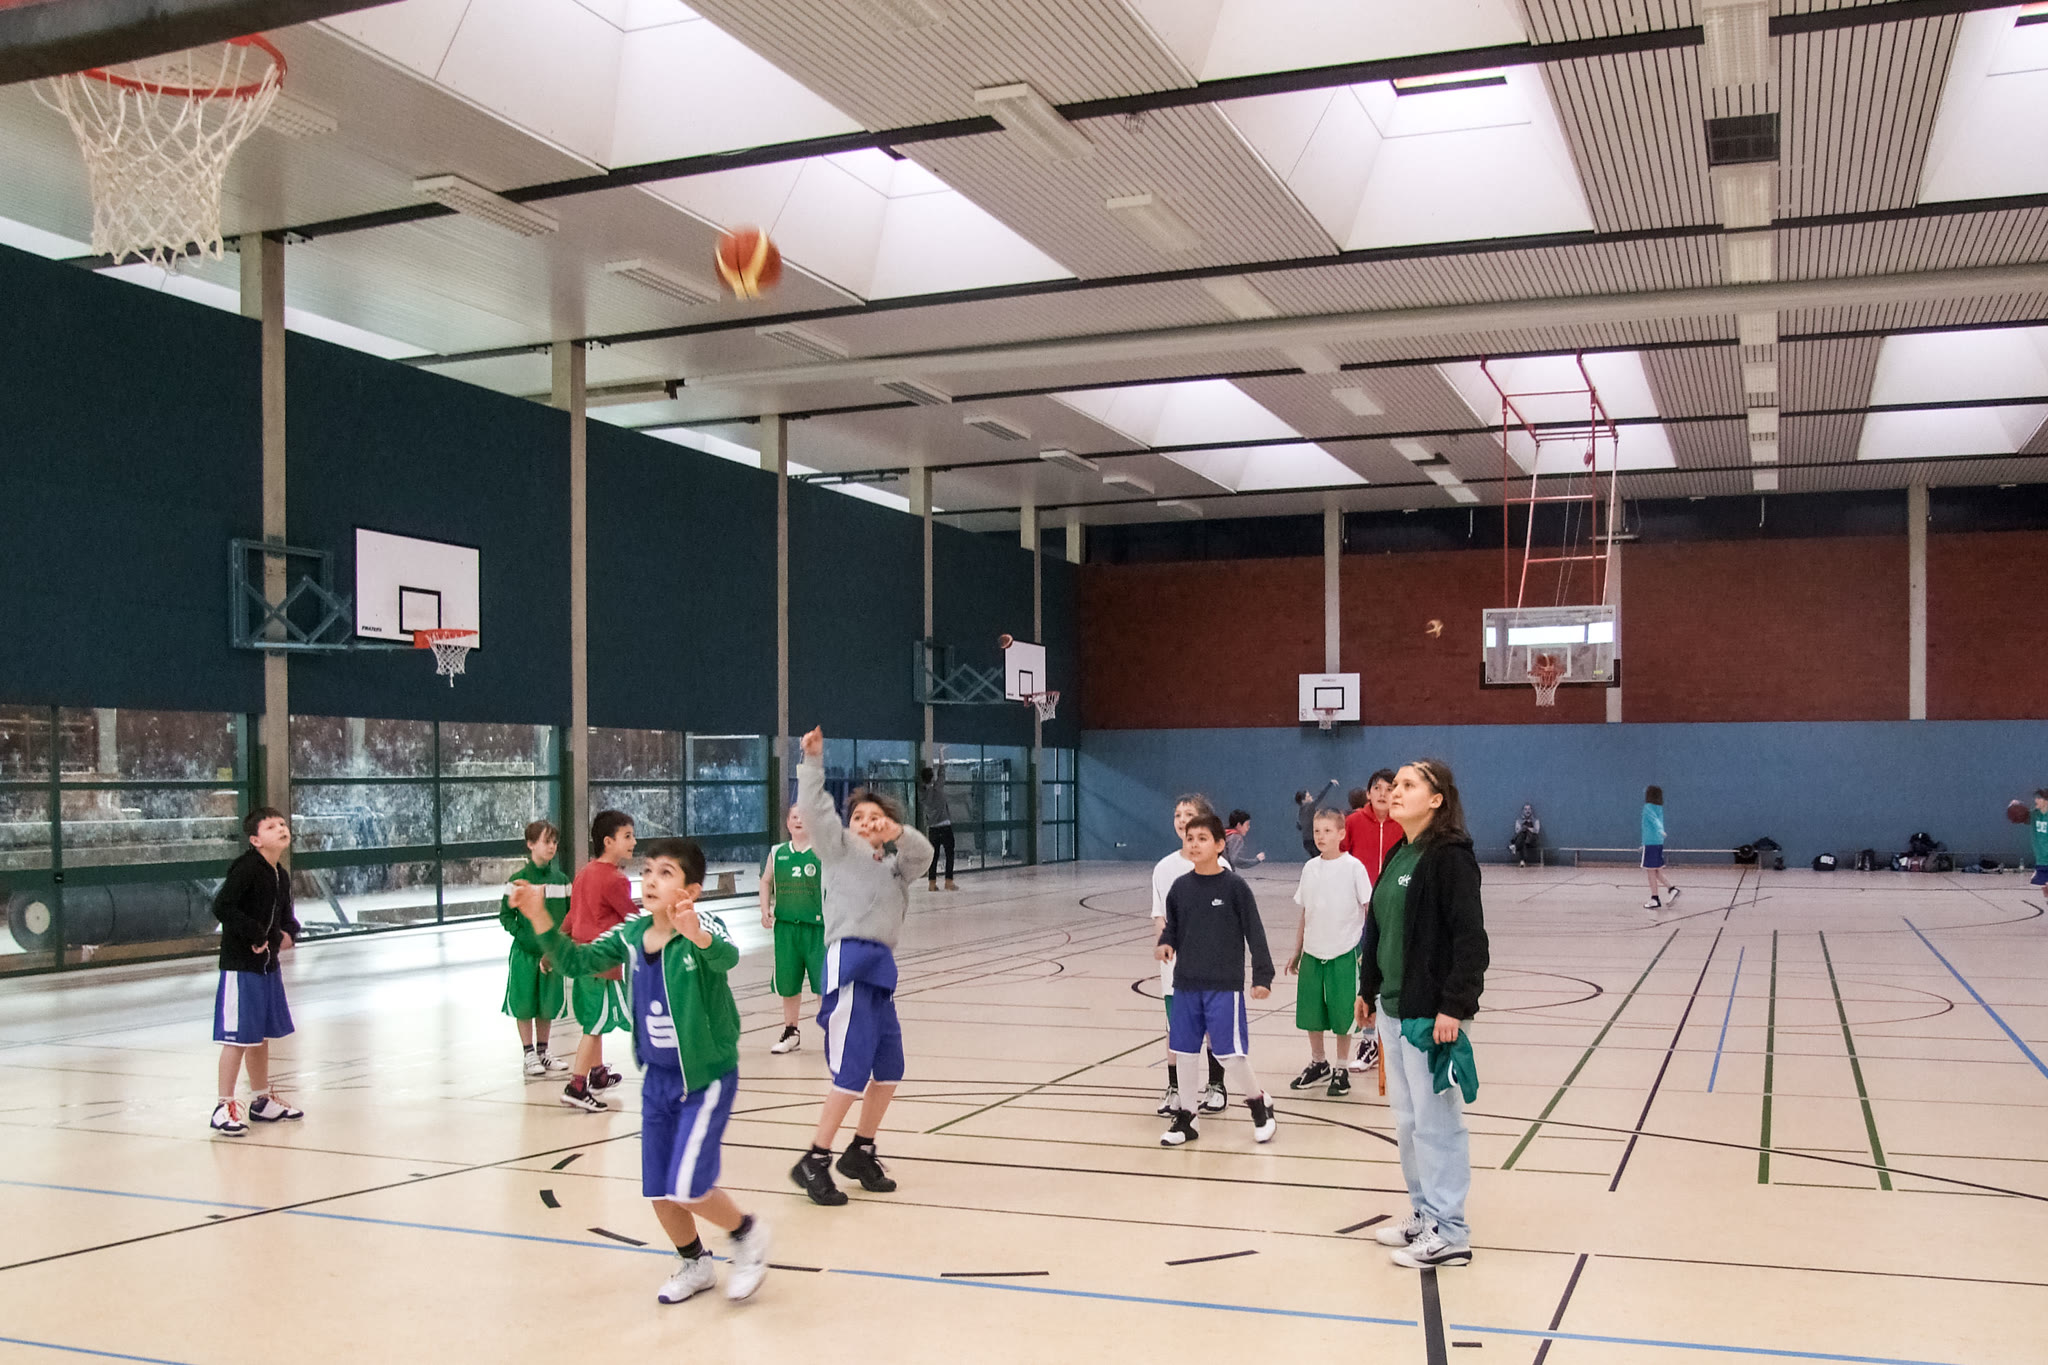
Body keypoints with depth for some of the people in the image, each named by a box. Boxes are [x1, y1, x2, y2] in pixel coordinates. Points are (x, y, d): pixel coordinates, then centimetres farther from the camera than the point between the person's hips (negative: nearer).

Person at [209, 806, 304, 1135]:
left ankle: (262, 1102, 29)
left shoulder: (281, 876, 9)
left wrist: (284, 936, -3)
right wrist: (257, 934, -19)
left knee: (261, 1035, 17)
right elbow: (222, 907, -25)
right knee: (237, 1037, -7)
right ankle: (223, 1108, 1)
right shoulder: (246, 867, -16)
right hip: (240, 965, -8)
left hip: (267, 964, 8)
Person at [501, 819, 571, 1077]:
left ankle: (543, 1051, 25)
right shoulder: (519, 879, -7)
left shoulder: (561, 879, 2)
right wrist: (524, 937, -16)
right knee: (525, 1003, 3)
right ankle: (529, 1054, 15)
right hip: (525, 951, -3)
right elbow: (505, 915, -3)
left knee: (549, 1003, 10)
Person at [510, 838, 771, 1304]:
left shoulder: (703, 930, -23)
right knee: (658, 1192, 11)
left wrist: (696, 934, -67)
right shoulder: (631, 933, -5)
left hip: (707, 1078, -6)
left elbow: (726, 957, -45)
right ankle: (696, 1264, 37)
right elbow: (576, 963, 1)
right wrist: (539, 917, -13)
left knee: (687, 1188, -10)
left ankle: (748, 1234, 18)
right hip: (658, 1079, 6)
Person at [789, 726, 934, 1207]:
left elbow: (922, 856, 3)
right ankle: (813, 1162, -4)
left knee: (889, 1066, 11)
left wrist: (900, 835, -16)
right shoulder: (840, 848, 10)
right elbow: (815, 809, -4)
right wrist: (813, 760, -13)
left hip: (880, 967, 7)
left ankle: (860, 1151, 27)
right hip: (849, 959, -7)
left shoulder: (895, 862, 23)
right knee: (854, 1068, -12)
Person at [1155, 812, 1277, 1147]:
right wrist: (1166, 943, -8)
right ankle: (1185, 1118, 22)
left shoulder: (1234, 886, -8)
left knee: (1229, 1052, -4)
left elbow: (1254, 933, -5)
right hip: (1186, 984, 4)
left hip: (1224, 985, -4)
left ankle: (1260, 1105, 21)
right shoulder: (1180, 887, 4)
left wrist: (1263, 976, -8)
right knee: (1185, 1051, 8)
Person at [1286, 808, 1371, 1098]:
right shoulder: (1310, 868, 5)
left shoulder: (1353, 867, -8)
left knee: (1342, 1015, 2)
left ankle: (1341, 1071, 16)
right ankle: (1318, 1064, 28)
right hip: (1312, 952, 4)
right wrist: (1297, 953, 13)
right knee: (1310, 1012, 10)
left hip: (1344, 953, -4)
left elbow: (1370, 909, -6)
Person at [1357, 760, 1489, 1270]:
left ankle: (1448, 1234, 8)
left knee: (1436, 1122, -1)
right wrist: (1368, 989, 19)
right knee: (1407, 1119, 16)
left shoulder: (1450, 856, -14)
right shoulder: (1398, 856, 12)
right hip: (1395, 1009, 9)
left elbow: (1470, 938, -18)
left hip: (1431, 1013, -9)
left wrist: (1453, 1006, -21)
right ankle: (1424, 1216, 28)